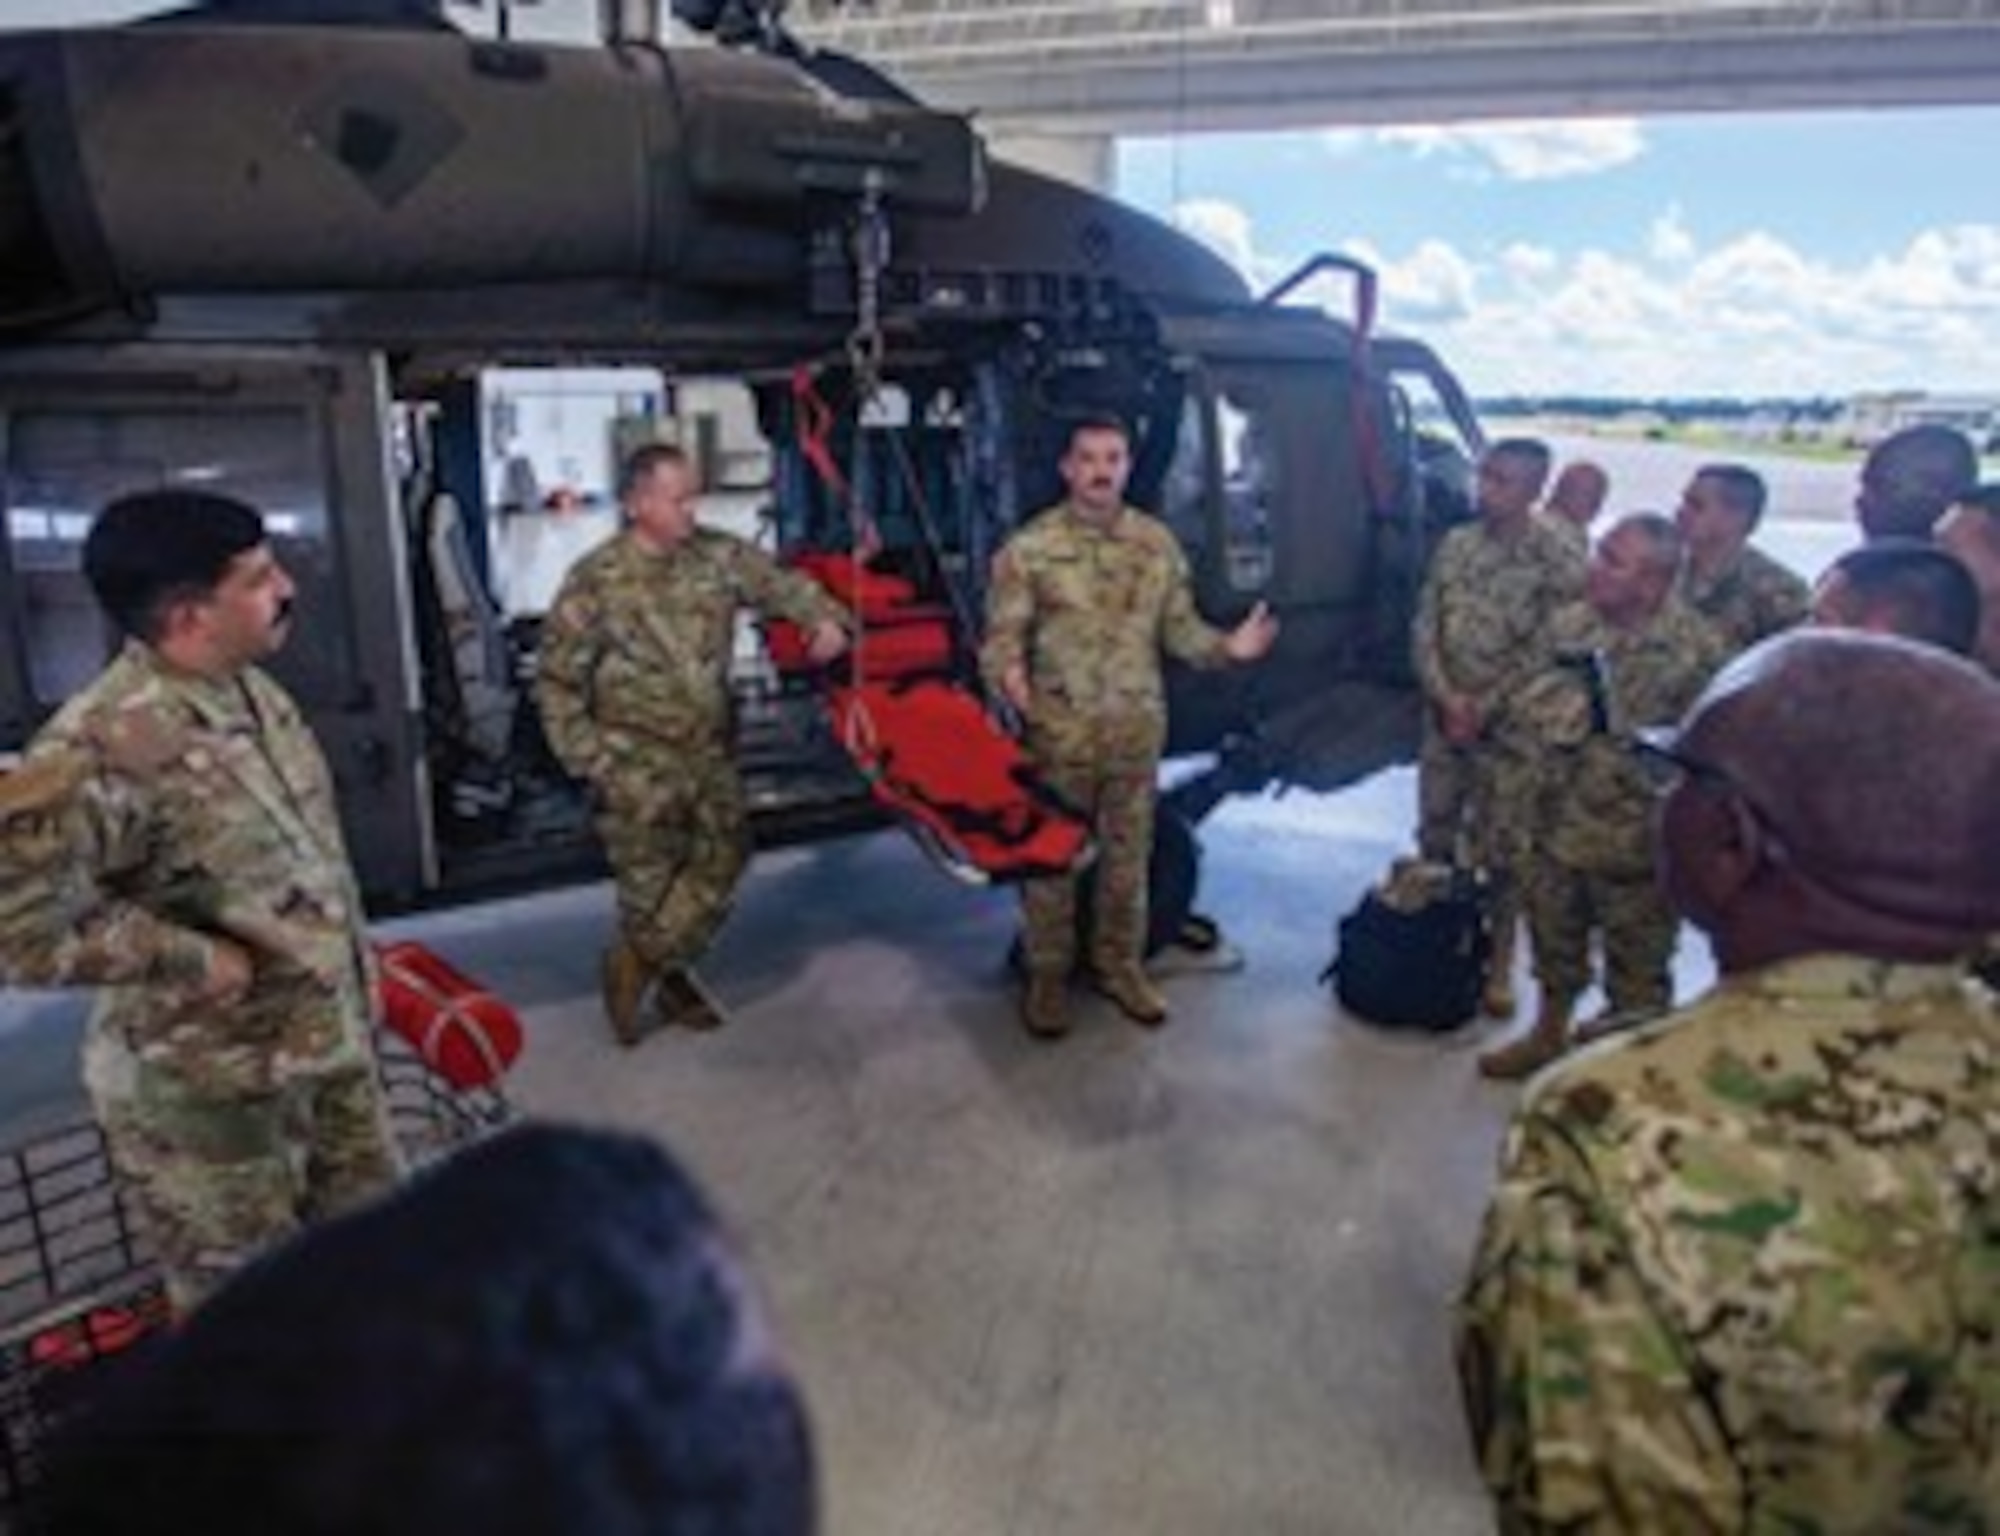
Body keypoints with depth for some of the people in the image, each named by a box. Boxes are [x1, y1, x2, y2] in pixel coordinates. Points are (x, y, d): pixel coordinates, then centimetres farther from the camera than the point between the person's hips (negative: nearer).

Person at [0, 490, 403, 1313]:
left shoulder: (252, 689, 0)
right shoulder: (98, 750, -29)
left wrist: (350, 952, 14)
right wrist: (201, 960, -26)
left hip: (331, 1040, 8)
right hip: (203, 1089, -8)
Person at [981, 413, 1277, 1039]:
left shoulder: (1157, 542, 5)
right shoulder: (1029, 548, -6)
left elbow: (1178, 628, 9)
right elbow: (1003, 634, -7)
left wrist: (1225, 646, -10)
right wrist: (1007, 675, -29)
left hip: (1137, 727, 3)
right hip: (1058, 729, -3)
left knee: (1128, 855, 14)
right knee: (1051, 857, 7)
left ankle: (1119, 965, 31)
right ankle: (1048, 976, 23)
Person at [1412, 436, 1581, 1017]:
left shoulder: (1557, 560, -11)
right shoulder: (1456, 543, 4)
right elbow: (1425, 625, 2)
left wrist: (1482, 708, -16)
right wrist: (1447, 696, -11)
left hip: (1509, 726, -4)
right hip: (1443, 717, 5)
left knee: (1501, 850, 4)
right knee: (1434, 836, 14)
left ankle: (1499, 962, 19)